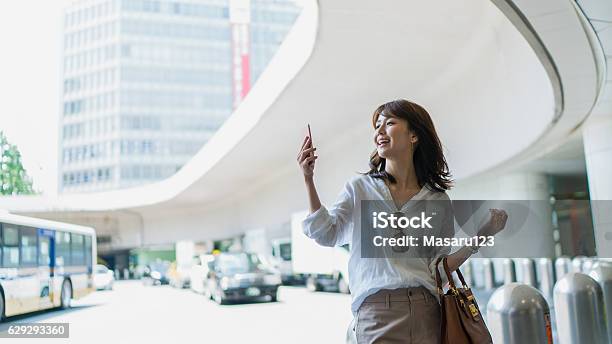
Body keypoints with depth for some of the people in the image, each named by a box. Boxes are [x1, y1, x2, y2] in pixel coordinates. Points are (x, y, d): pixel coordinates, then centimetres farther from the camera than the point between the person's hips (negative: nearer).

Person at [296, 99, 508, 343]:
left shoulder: (437, 199, 9)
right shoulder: (360, 188, 8)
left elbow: (438, 267, 10)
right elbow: (325, 234, -3)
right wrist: (308, 180, -8)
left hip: (426, 313, 2)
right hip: (376, 311, -1)